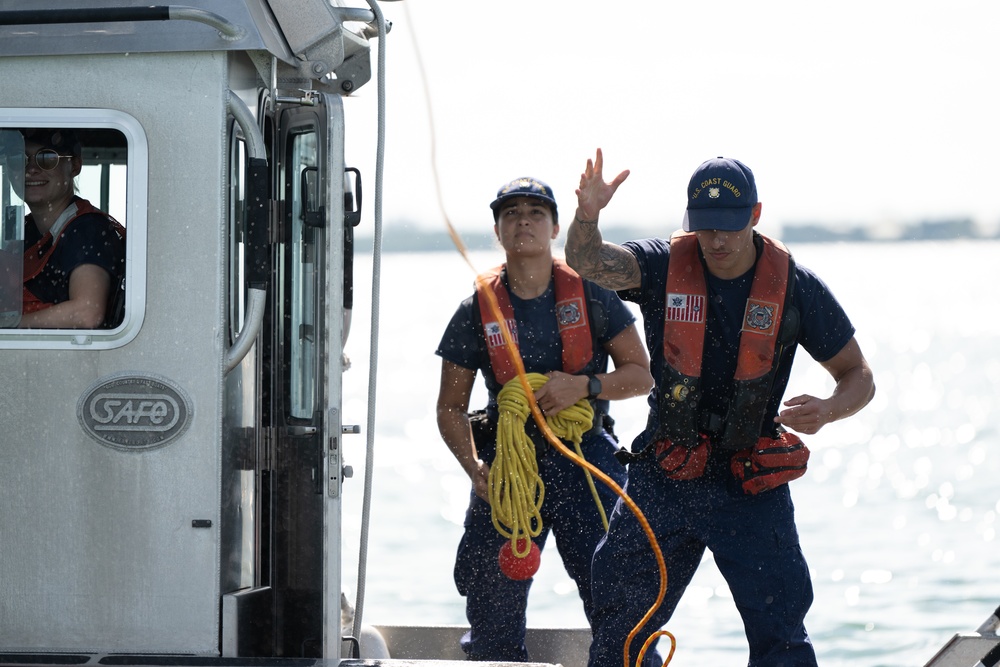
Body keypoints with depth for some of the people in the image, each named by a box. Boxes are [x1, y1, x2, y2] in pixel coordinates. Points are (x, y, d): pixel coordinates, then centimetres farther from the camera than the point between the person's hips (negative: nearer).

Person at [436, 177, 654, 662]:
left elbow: (641, 375, 2)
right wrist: (474, 468, -10)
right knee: (492, 610, 4)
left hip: (584, 461, -1)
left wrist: (584, 386, -15)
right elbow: (451, 407, 5)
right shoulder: (478, 311, 2)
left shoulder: (591, 295, 0)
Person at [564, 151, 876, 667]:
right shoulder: (664, 266, -7)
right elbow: (586, 262, -25)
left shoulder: (794, 286, -8)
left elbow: (859, 377, 0)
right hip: (663, 482, 1)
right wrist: (587, 214, -48)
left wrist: (827, 410, -23)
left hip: (752, 489, -1)